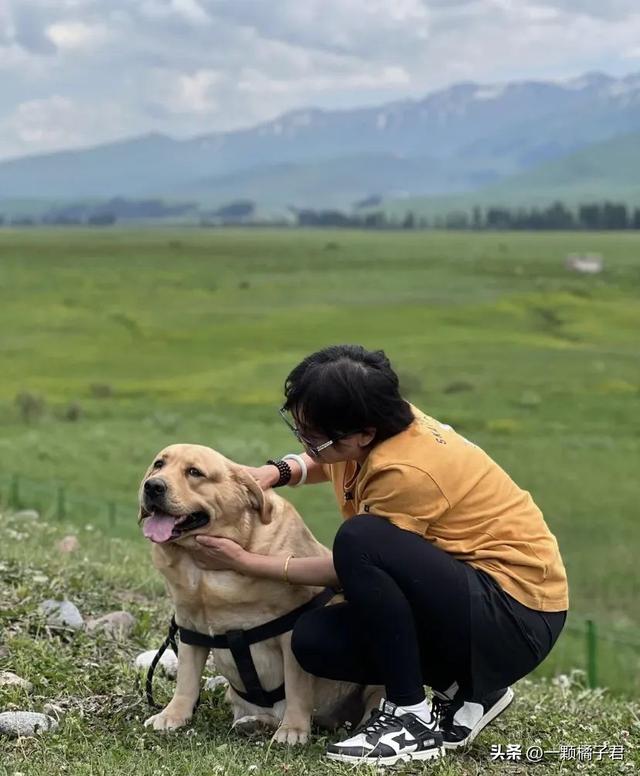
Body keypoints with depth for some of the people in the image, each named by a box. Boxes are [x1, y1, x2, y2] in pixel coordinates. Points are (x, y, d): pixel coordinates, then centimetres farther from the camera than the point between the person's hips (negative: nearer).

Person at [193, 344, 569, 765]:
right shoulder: (379, 422, -2)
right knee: (313, 640, -5)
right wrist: (276, 472, 1)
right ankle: (466, 690, 8)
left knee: (359, 539, -30)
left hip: (519, 619, -9)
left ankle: (411, 716, -17)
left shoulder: (407, 473, -26)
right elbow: (326, 463, 22)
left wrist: (248, 562, -9)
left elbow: (355, 562, -14)